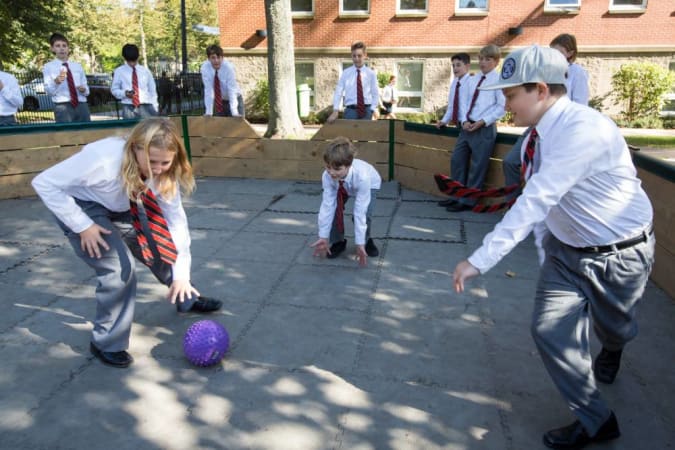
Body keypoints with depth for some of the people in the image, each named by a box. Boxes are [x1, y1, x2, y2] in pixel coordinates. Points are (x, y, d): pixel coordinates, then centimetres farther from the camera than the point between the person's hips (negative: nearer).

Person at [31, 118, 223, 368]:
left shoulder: (164, 172, -21)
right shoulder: (103, 159, -38)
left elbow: (176, 219, -18)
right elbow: (45, 183, -29)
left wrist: (181, 272, -21)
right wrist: (83, 226, -30)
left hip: (121, 211, 6)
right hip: (84, 209, -5)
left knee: (162, 248, 6)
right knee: (119, 268, -20)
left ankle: (187, 299, 35)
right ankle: (107, 343, 0)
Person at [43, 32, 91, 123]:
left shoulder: (77, 66, 20)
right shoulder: (48, 67, 8)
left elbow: (86, 91, 21)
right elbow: (49, 91, -2)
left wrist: (84, 89, -3)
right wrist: (56, 82, -23)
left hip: (82, 105, 4)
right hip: (63, 107, -4)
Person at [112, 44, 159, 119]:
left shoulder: (145, 71, 11)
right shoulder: (119, 71, 9)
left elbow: (152, 90, 11)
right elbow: (114, 89, 13)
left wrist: (154, 109, 2)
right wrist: (124, 93, -9)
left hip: (146, 106, 1)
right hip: (129, 108, -1)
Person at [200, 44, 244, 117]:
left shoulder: (228, 67, -25)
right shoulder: (205, 68, -18)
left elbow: (232, 90, -30)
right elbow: (208, 90, -20)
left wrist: (234, 113, -39)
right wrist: (209, 113, -27)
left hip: (234, 100, -2)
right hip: (219, 101, 2)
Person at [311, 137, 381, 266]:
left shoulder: (362, 177, -45)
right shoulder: (327, 176, -36)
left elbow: (360, 211, -42)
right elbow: (327, 205, -32)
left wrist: (360, 243, -39)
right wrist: (324, 236, -31)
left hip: (370, 184, -3)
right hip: (342, 186, 3)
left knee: (364, 213, -25)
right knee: (334, 208, -20)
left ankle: (366, 241, 7)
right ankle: (338, 241, 6)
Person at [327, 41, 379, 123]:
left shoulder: (371, 73, 5)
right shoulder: (346, 73, 3)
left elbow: (375, 94, 9)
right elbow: (338, 92, 0)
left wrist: (371, 110, -5)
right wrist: (335, 111, -11)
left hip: (366, 111, 1)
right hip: (350, 110, -1)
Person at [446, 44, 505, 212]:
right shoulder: (472, 80, 14)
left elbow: (501, 107, -10)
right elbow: (465, 102, 12)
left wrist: (483, 121, -17)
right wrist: (464, 120, -5)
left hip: (485, 128, -7)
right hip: (467, 125, 7)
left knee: (477, 166, -1)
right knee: (457, 160, 9)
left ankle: (467, 201, 7)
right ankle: (457, 196, 22)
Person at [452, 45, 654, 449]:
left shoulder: (584, 130, -31)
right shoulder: (537, 135, -4)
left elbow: (534, 202, -38)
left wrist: (479, 261, -38)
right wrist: (545, 252, 7)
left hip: (620, 256, -6)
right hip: (565, 250, 6)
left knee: (614, 329, 17)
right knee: (550, 330, -1)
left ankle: (610, 351, 58)